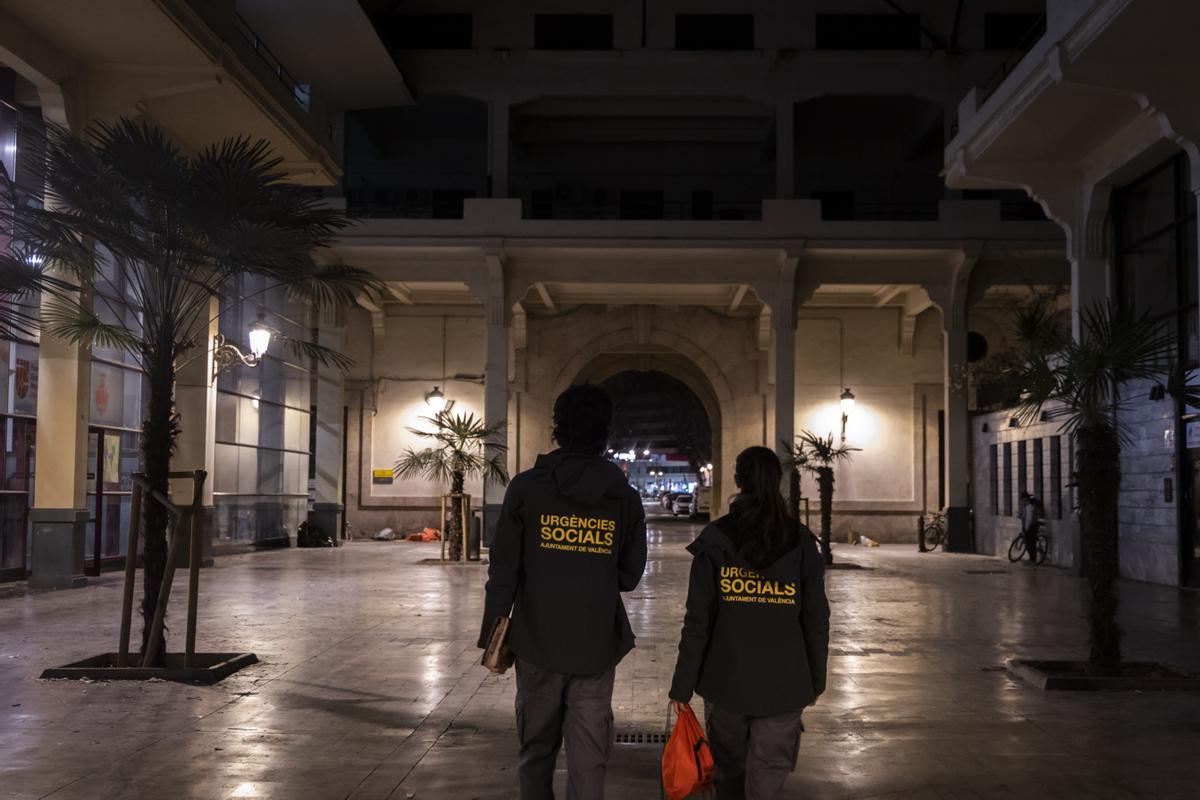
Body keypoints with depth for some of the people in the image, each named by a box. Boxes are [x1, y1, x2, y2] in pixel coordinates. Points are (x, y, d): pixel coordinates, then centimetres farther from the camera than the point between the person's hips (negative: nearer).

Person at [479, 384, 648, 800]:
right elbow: (630, 576, 4)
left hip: (537, 642, 0)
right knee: (588, 758, 4)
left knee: (536, 750, 16)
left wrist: (492, 635, 3)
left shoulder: (526, 487, -5)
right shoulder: (625, 497, 0)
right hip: (596, 646, 0)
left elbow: (503, 571, -5)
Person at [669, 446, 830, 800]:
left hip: (726, 681, 0)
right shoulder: (801, 544, -1)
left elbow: (698, 622, -6)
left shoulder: (715, 541, -5)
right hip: (784, 684, 0)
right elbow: (817, 621, 1)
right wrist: (815, 680, 13)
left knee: (728, 771, 18)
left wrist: (683, 684, 1)